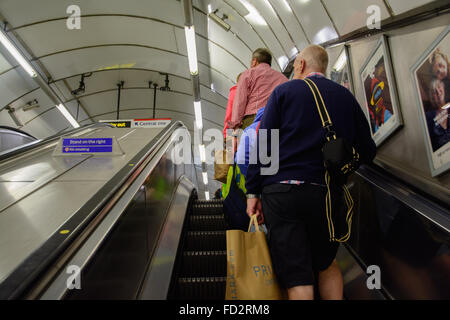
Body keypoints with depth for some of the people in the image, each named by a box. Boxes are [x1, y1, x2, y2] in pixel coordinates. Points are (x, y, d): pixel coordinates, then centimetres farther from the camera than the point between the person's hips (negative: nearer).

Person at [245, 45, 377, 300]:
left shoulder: (284, 91, 4)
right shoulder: (346, 96, 12)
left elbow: (263, 144, -5)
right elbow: (367, 152, 11)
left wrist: (253, 192, -2)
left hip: (282, 192, -3)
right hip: (327, 194, 3)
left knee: (297, 278, 2)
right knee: (327, 264, 24)